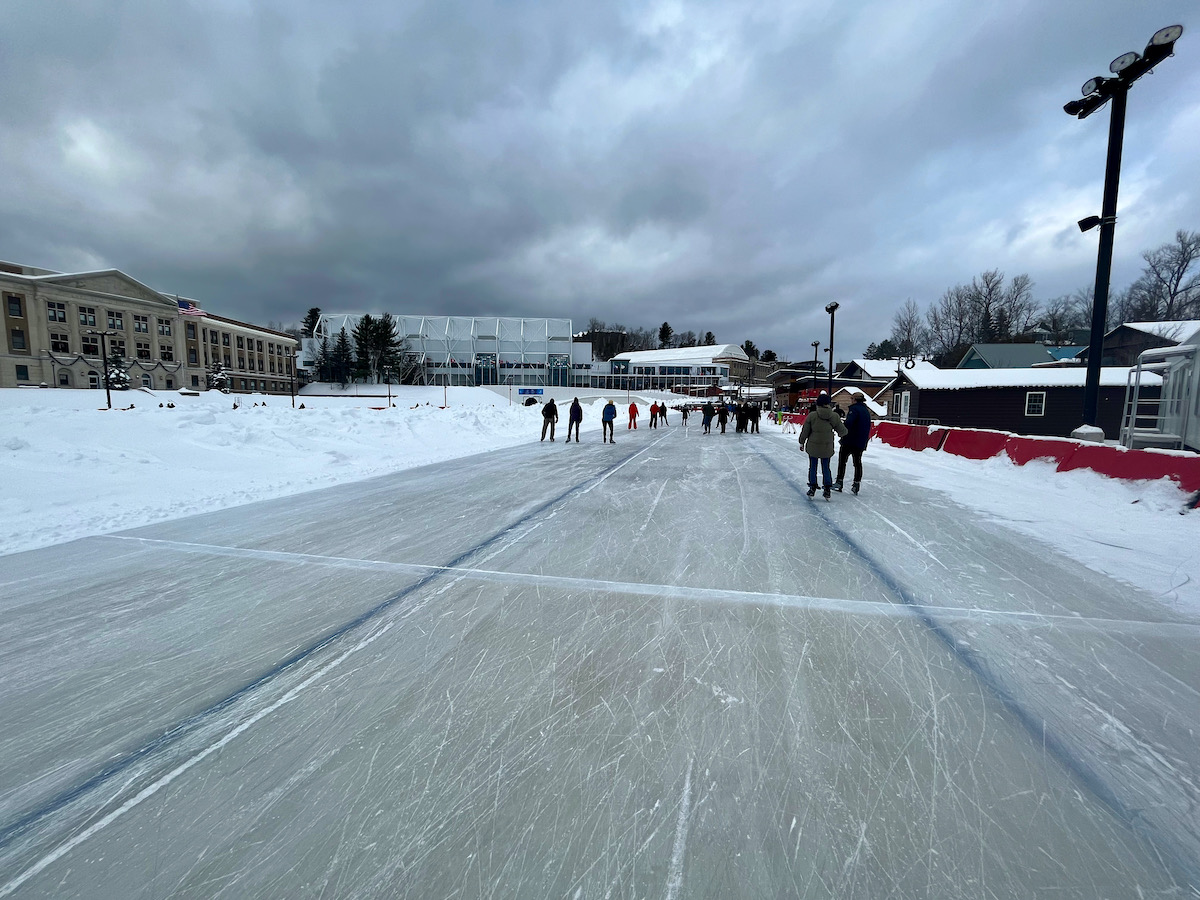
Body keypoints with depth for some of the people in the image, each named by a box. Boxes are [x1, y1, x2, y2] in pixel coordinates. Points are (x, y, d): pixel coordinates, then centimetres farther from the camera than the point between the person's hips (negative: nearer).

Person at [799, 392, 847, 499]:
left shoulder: (811, 416, -14)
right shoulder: (835, 416, -10)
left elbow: (805, 431, -5)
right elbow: (842, 431, 2)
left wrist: (802, 442, 10)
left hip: (813, 447, -1)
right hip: (827, 448, 1)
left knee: (812, 467, 13)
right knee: (826, 468, 14)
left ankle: (812, 488, 18)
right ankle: (827, 490, 16)